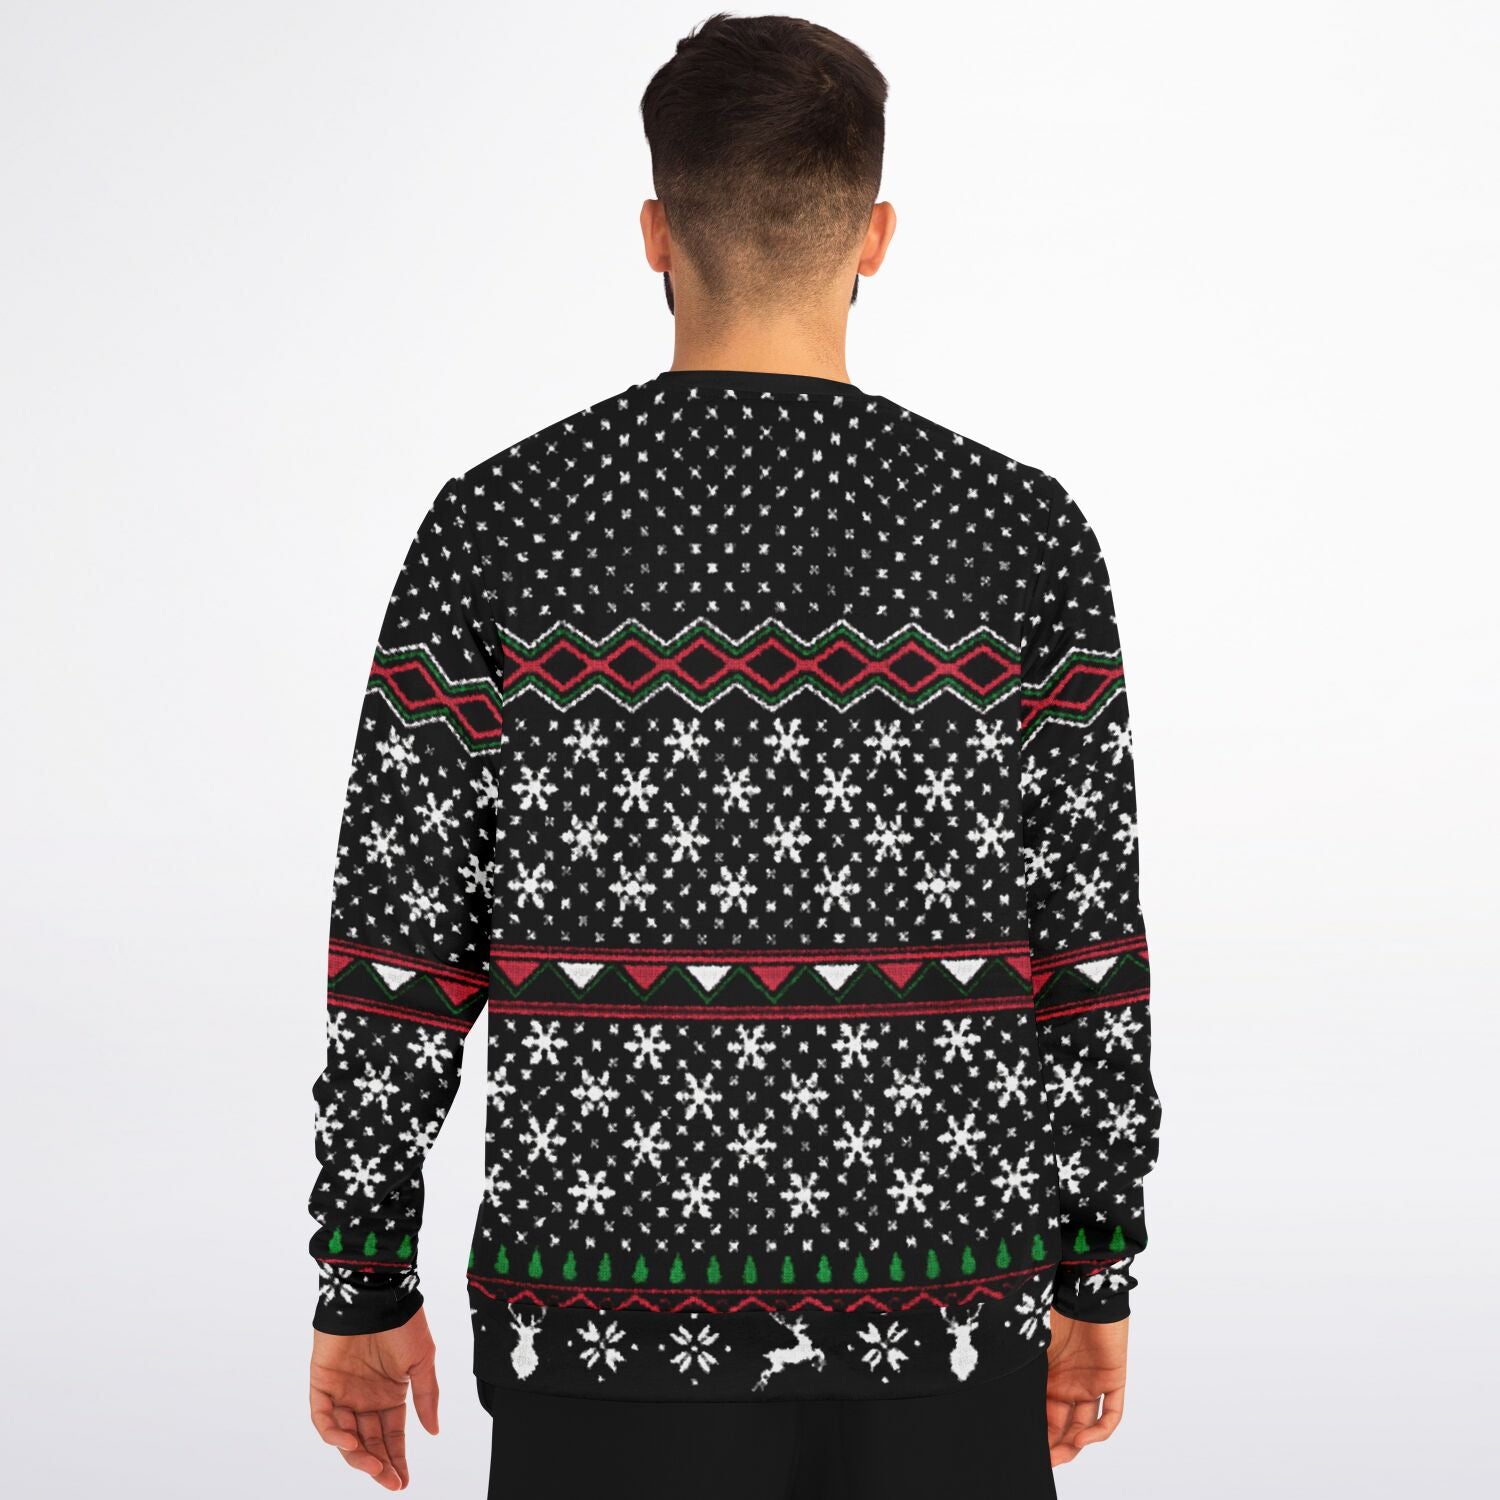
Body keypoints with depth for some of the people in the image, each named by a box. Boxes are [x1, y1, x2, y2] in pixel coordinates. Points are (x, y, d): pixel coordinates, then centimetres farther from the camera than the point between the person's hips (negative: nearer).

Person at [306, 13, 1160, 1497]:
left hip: (614, 1311, 0)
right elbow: (1089, 952, -2)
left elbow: (399, 952, -5)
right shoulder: (1021, 533, -4)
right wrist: (1095, 1274, 10)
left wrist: (362, 1290, 6)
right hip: (939, 1318, 1)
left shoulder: (497, 526, -6)